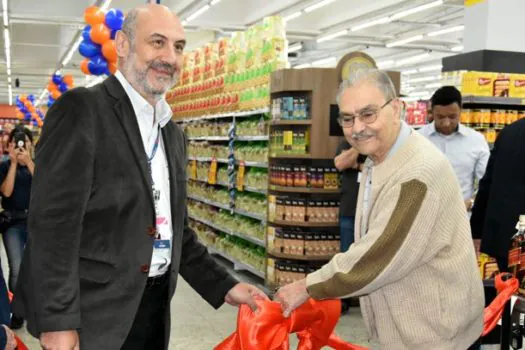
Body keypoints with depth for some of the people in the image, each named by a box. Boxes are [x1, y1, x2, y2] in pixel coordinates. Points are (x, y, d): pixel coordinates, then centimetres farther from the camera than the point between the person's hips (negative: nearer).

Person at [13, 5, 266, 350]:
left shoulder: (173, 133, 12)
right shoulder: (81, 109, -10)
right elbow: (53, 221, -16)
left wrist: (223, 286, 8)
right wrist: (57, 321, -19)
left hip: (154, 307, 7)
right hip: (93, 313, -7)